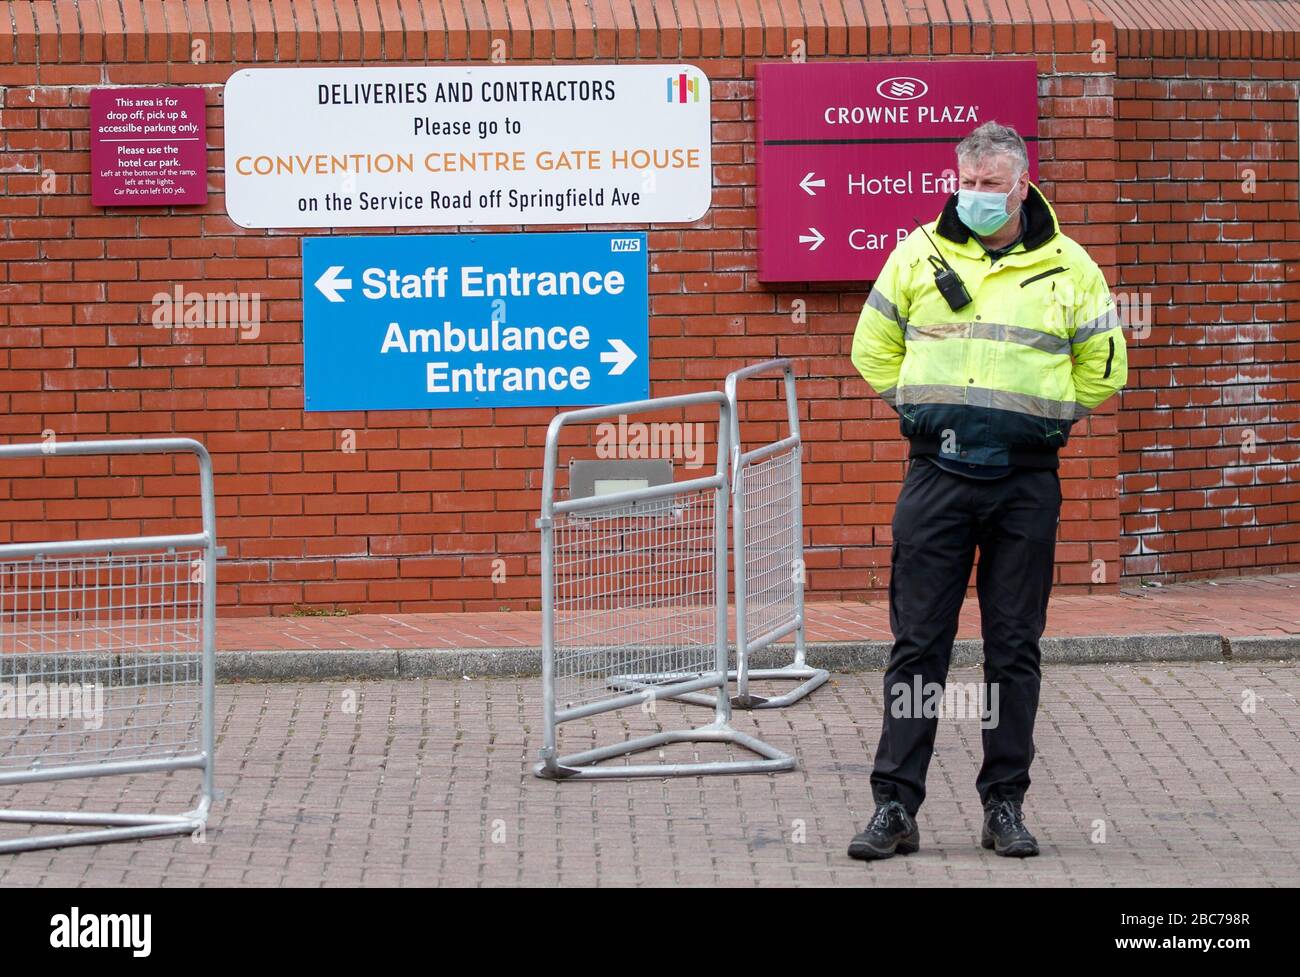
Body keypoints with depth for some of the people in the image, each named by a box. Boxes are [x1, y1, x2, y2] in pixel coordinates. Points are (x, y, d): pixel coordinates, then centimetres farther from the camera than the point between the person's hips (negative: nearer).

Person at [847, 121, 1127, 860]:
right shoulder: (919, 255, 5)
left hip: (1026, 484, 0)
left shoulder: (1067, 267, 3)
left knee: (1015, 647, 4)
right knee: (918, 644, -1)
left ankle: (1005, 806, 12)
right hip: (937, 475, 0)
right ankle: (895, 807, 2)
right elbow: (874, 349, 16)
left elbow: (1103, 367, 12)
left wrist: (1039, 416, 8)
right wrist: (924, 405, 9)